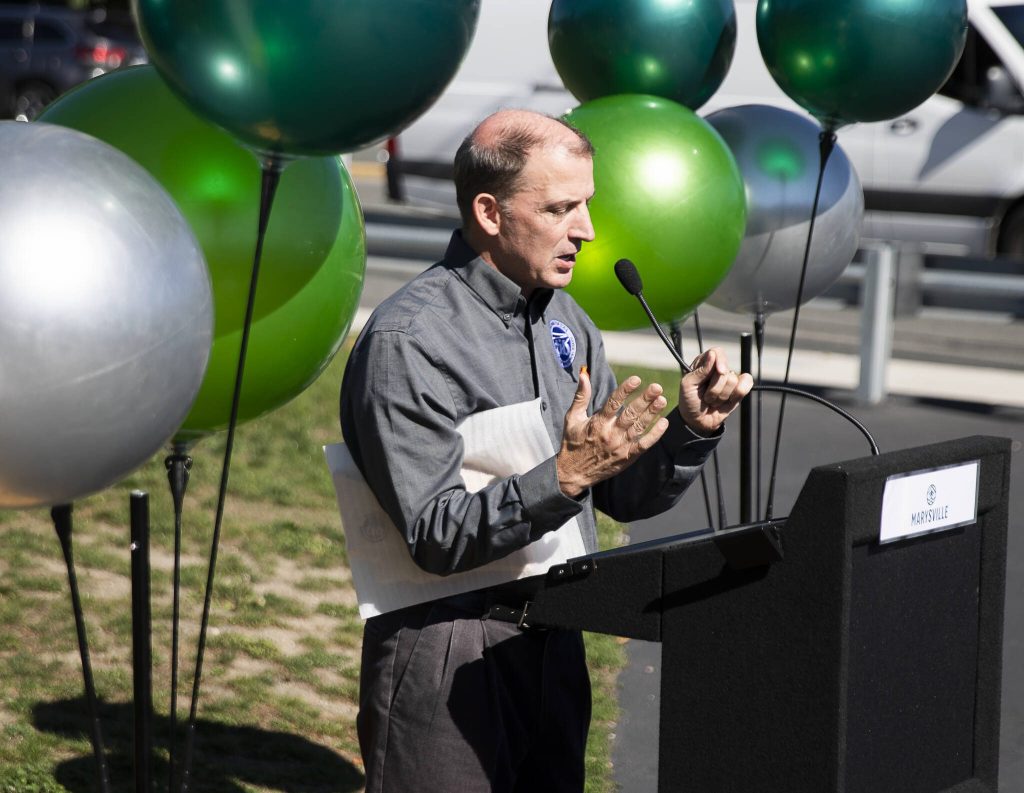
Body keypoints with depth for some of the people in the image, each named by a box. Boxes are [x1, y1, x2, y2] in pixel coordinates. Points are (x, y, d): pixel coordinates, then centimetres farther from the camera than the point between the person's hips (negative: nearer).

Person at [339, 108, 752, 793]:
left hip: (554, 648, 7)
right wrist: (564, 477, -31)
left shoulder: (565, 322, 10)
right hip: (447, 655, -7)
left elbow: (627, 498, 12)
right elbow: (435, 536, -21)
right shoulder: (408, 342, -15)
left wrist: (694, 428, -6)